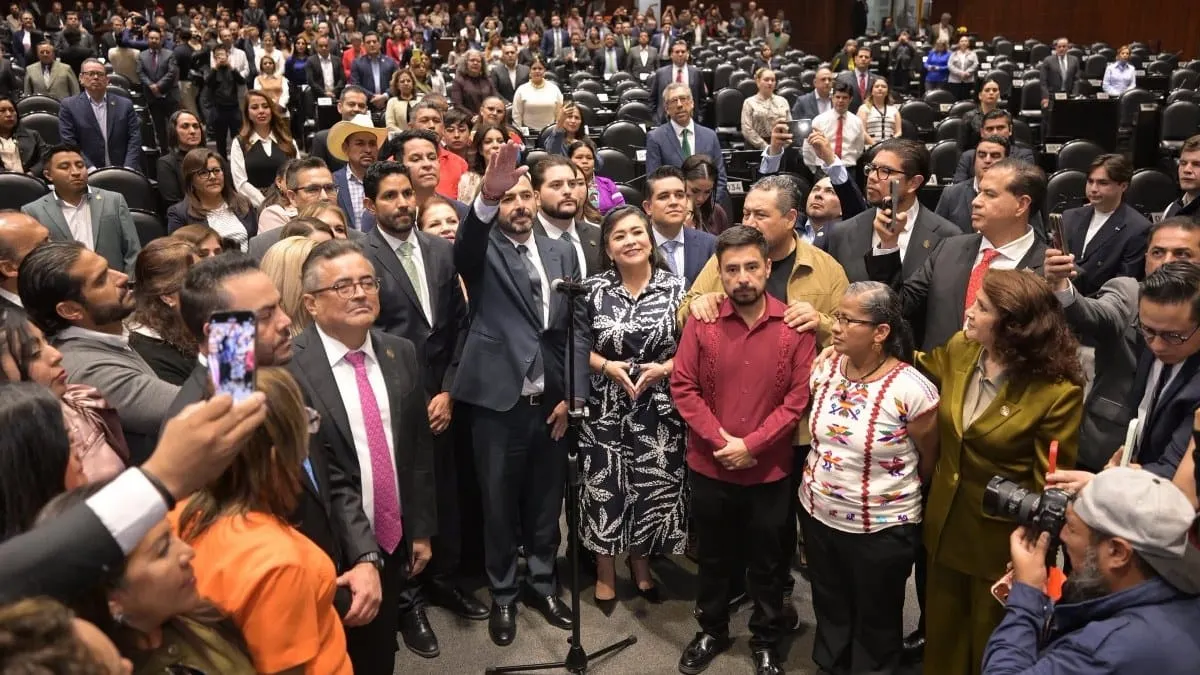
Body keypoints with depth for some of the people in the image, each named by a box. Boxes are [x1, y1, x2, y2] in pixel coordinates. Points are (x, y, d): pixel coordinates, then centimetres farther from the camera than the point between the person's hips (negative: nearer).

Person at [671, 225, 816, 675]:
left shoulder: (794, 326, -9)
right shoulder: (701, 323, -6)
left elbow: (800, 396, -11)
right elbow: (683, 387, -7)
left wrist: (752, 444, -16)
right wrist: (720, 440, -15)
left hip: (771, 469, -1)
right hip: (709, 467, 1)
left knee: (768, 562, 15)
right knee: (713, 557, 19)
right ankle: (712, 631, 40)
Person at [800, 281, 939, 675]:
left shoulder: (911, 389, -23)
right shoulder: (826, 369, -6)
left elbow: (929, 460, -7)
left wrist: (898, 493, 6)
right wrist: (818, 481, 12)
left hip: (880, 528, -5)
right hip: (817, 515, 5)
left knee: (875, 623, 17)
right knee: (829, 611, 25)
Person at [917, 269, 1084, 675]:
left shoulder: (1057, 392, -24)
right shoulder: (959, 350, -7)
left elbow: (1050, 486, -17)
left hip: (1001, 539, -5)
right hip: (946, 523, 5)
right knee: (942, 633, 24)